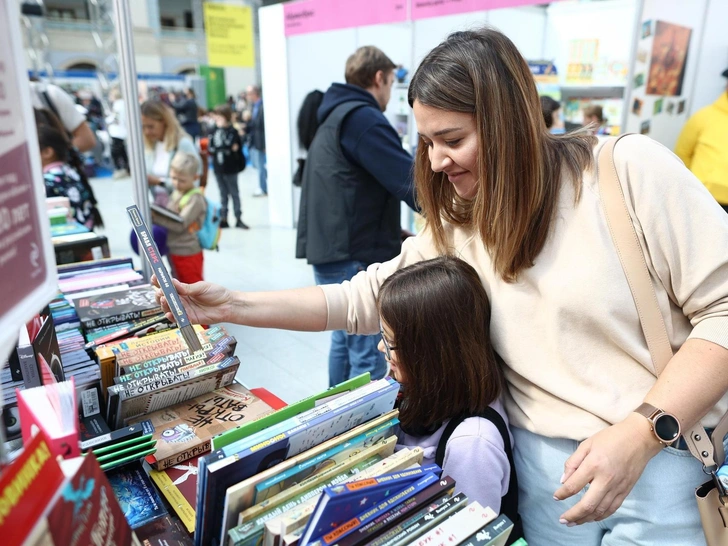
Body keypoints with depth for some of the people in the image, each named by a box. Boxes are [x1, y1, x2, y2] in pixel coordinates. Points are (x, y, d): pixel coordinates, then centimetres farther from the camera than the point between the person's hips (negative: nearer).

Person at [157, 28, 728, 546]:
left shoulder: (630, 170, -11)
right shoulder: (454, 229, 2)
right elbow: (365, 298, 3)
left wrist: (642, 431, -21)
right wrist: (233, 305, -3)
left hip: (671, 452, -2)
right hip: (547, 458, 3)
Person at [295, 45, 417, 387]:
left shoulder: (333, 117, 19)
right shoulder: (363, 118, -13)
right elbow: (413, 184, -21)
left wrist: (393, 233, 14)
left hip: (330, 250, 10)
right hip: (356, 257, -10)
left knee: (344, 341, 20)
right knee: (368, 356, -2)